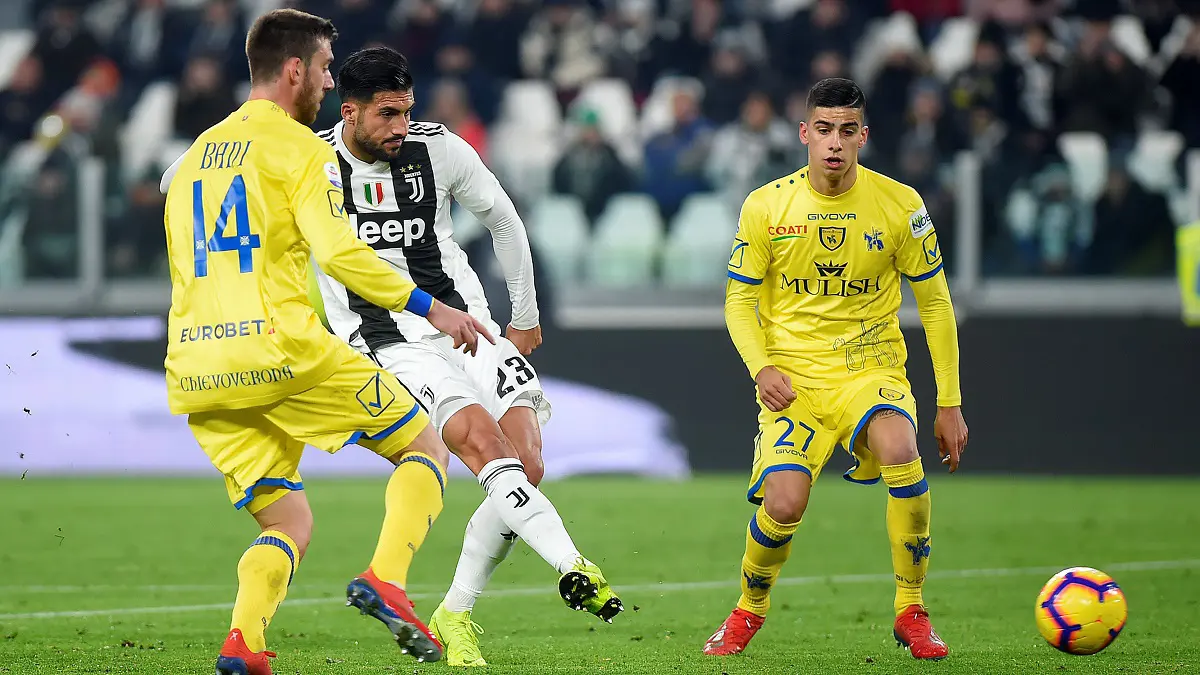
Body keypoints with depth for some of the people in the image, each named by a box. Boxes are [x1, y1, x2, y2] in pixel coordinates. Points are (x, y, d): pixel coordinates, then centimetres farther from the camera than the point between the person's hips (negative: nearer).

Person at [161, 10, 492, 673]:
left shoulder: (193, 157, 22)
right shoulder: (296, 145, -1)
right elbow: (339, 252, -14)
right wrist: (430, 307, -8)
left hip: (197, 375, 7)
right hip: (284, 354, -6)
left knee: (288, 523, 14)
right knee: (425, 449, 9)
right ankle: (384, 578, -16)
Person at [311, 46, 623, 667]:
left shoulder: (440, 150, 1)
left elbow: (503, 221, 18)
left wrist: (525, 314, 24)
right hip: (390, 347, -4)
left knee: (527, 466, -11)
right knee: (485, 444, -28)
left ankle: (454, 617, 1)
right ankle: (573, 569, -38)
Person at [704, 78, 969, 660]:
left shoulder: (899, 205, -3)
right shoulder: (765, 207, -3)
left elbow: (935, 303, 5)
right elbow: (740, 301, 6)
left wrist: (949, 405, 3)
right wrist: (762, 367, -13)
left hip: (872, 368, 0)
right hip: (792, 377, 0)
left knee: (900, 450, -33)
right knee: (783, 505, -22)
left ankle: (911, 612, -14)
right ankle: (750, 610, 12)